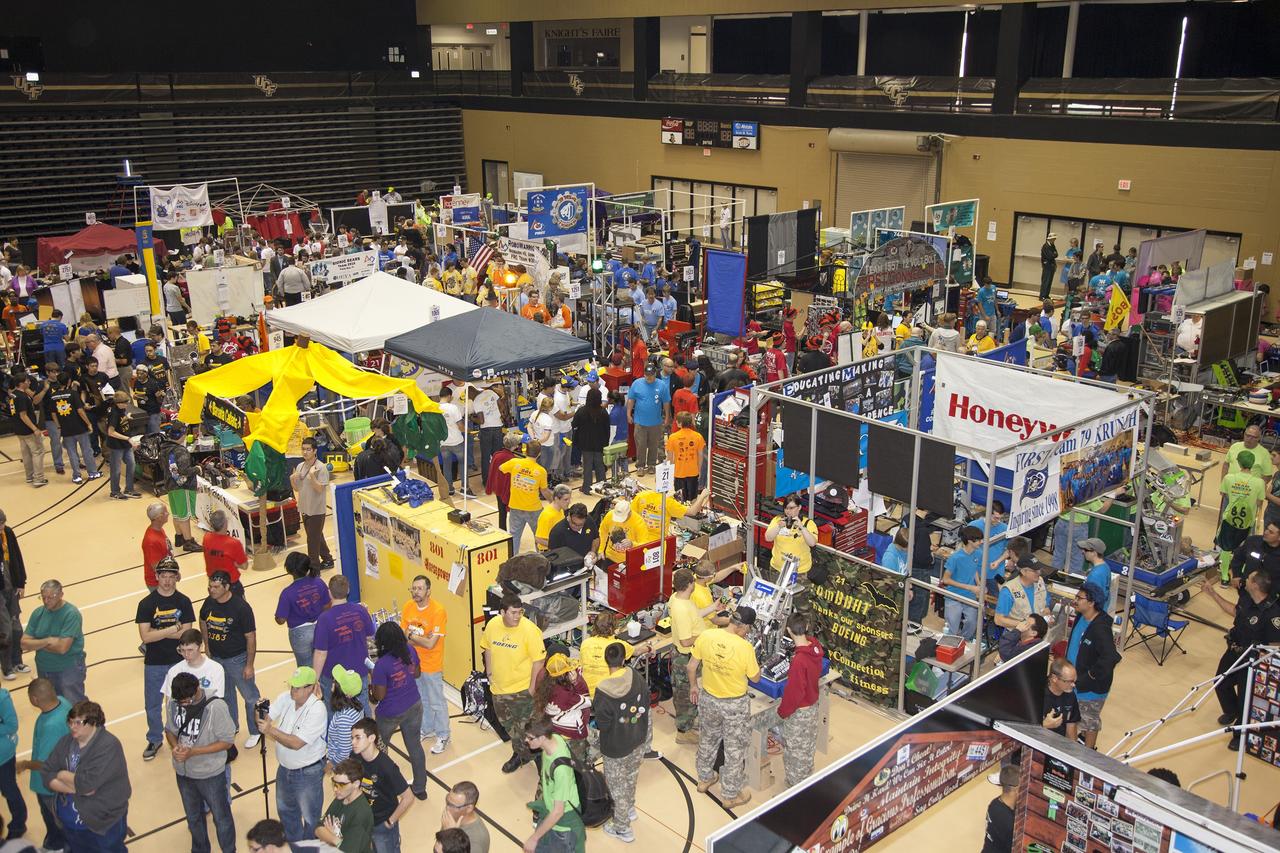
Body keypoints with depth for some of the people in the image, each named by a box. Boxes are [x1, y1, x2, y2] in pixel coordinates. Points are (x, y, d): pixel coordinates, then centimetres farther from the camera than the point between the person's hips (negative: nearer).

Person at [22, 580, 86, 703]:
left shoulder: (71, 614, -17)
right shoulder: (38, 613, 0)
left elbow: (62, 648, -24)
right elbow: (24, 644, -4)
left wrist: (38, 644, -10)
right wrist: (47, 641, -18)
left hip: (69, 669, -6)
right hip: (44, 669, 6)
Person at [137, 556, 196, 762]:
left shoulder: (183, 602, -5)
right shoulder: (146, 604, -8)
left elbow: (186, 634, -12)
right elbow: (145, 636, -16)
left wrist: (157, 633, -16)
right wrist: (171, 630, -19)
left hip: (179, 662, 0)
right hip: (154, 664, 0)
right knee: (152, 704, 11)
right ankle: (155, 740, 30)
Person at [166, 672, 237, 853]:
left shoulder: (216, 707, -29)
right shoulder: (173, 702, -15)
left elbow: (227, 742, -21)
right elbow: (170, 730, 2)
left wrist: (193, 752, -28)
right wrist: (175, 746, -20)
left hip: (210, 775, -5)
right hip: (183, 772, 5)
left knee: (221, 817, 16)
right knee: (193, 817, 27)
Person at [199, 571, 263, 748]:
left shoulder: (241, 607, -23)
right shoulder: (209, 603, -7)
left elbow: (251, 637, -18)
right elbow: (203, 624, 14)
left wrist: (249, 665, -15)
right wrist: (208, 649, 12)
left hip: (237, 659, -5)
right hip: (216, 658, 5)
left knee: (250, 696, 6)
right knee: (225, 696, 22)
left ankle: (256, 731, 22)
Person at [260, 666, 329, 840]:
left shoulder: (317, 710, -30)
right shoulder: (285, 698, -10)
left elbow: (296, 743, -32)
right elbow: (265, 719, -9)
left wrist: (271, 730, -34)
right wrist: (260, 711, -30)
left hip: (308, 773, -7)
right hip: (284, 768, 7)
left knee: (310, 817, 14)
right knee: (285, 810, 29)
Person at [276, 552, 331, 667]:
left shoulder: (288, 593, -25)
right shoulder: (319, 583, -14)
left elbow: (281, 620, -18)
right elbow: (327, 607, -3)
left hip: (300, 634, -4)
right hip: (320, 629, 4)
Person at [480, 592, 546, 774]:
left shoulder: (529, 630, -24)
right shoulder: (492, 625, -9)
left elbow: (538, 660, -18)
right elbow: (488, 649, 9)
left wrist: (533, 687, -17)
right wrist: (490, 673, 8)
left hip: (523, 689, -6)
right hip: (499, 686, 6)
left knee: (524, 726, 4)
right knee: (508, 724, 23)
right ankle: (520, 753, 45)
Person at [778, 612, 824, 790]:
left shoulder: (799, 660, -35)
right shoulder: (815, 646, -12)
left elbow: (794, 692, -25)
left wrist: (782, 711, -12)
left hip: (798, 712, -8)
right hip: (813, 705, 8)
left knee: (795, 749, 13)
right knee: (808, 747, 25)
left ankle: (796, 784, 29)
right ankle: (806, 779, 44)